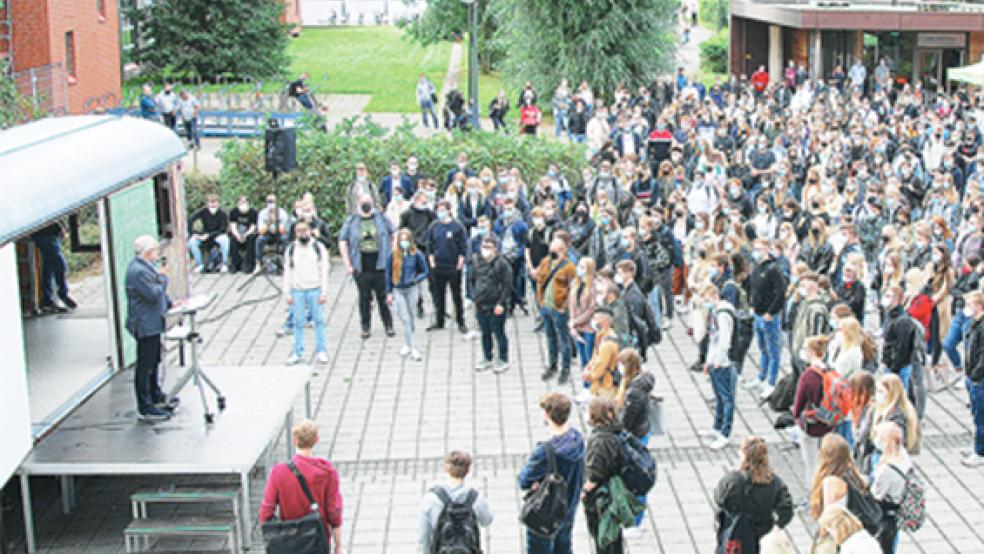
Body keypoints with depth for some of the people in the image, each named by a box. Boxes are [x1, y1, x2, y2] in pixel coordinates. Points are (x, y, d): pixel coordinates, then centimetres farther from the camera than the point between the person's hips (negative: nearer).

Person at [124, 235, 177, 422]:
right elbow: (154, 294, -25)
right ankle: (145, 408, 5)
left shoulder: (146, 266, 10)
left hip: (152, 324, 11)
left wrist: (170, 303, 13)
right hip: (145, 325, -11)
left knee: (153, 361, 23)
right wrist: (163, 276, -13)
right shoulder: (138, 271, -24)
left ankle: (156, 397, 38)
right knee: (145, 365, -2)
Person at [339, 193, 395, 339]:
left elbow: (393, 237, 12)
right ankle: (365, 327, 14)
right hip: (361, 268, 0)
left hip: (380, 265, 0)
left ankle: (388, 326, 12)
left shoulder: (381, 219, 6)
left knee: (384, 297, 3)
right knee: (364, 298, 5)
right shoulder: (351, 221, 4)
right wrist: (347, 264, -3)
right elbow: (343, 242, 3)